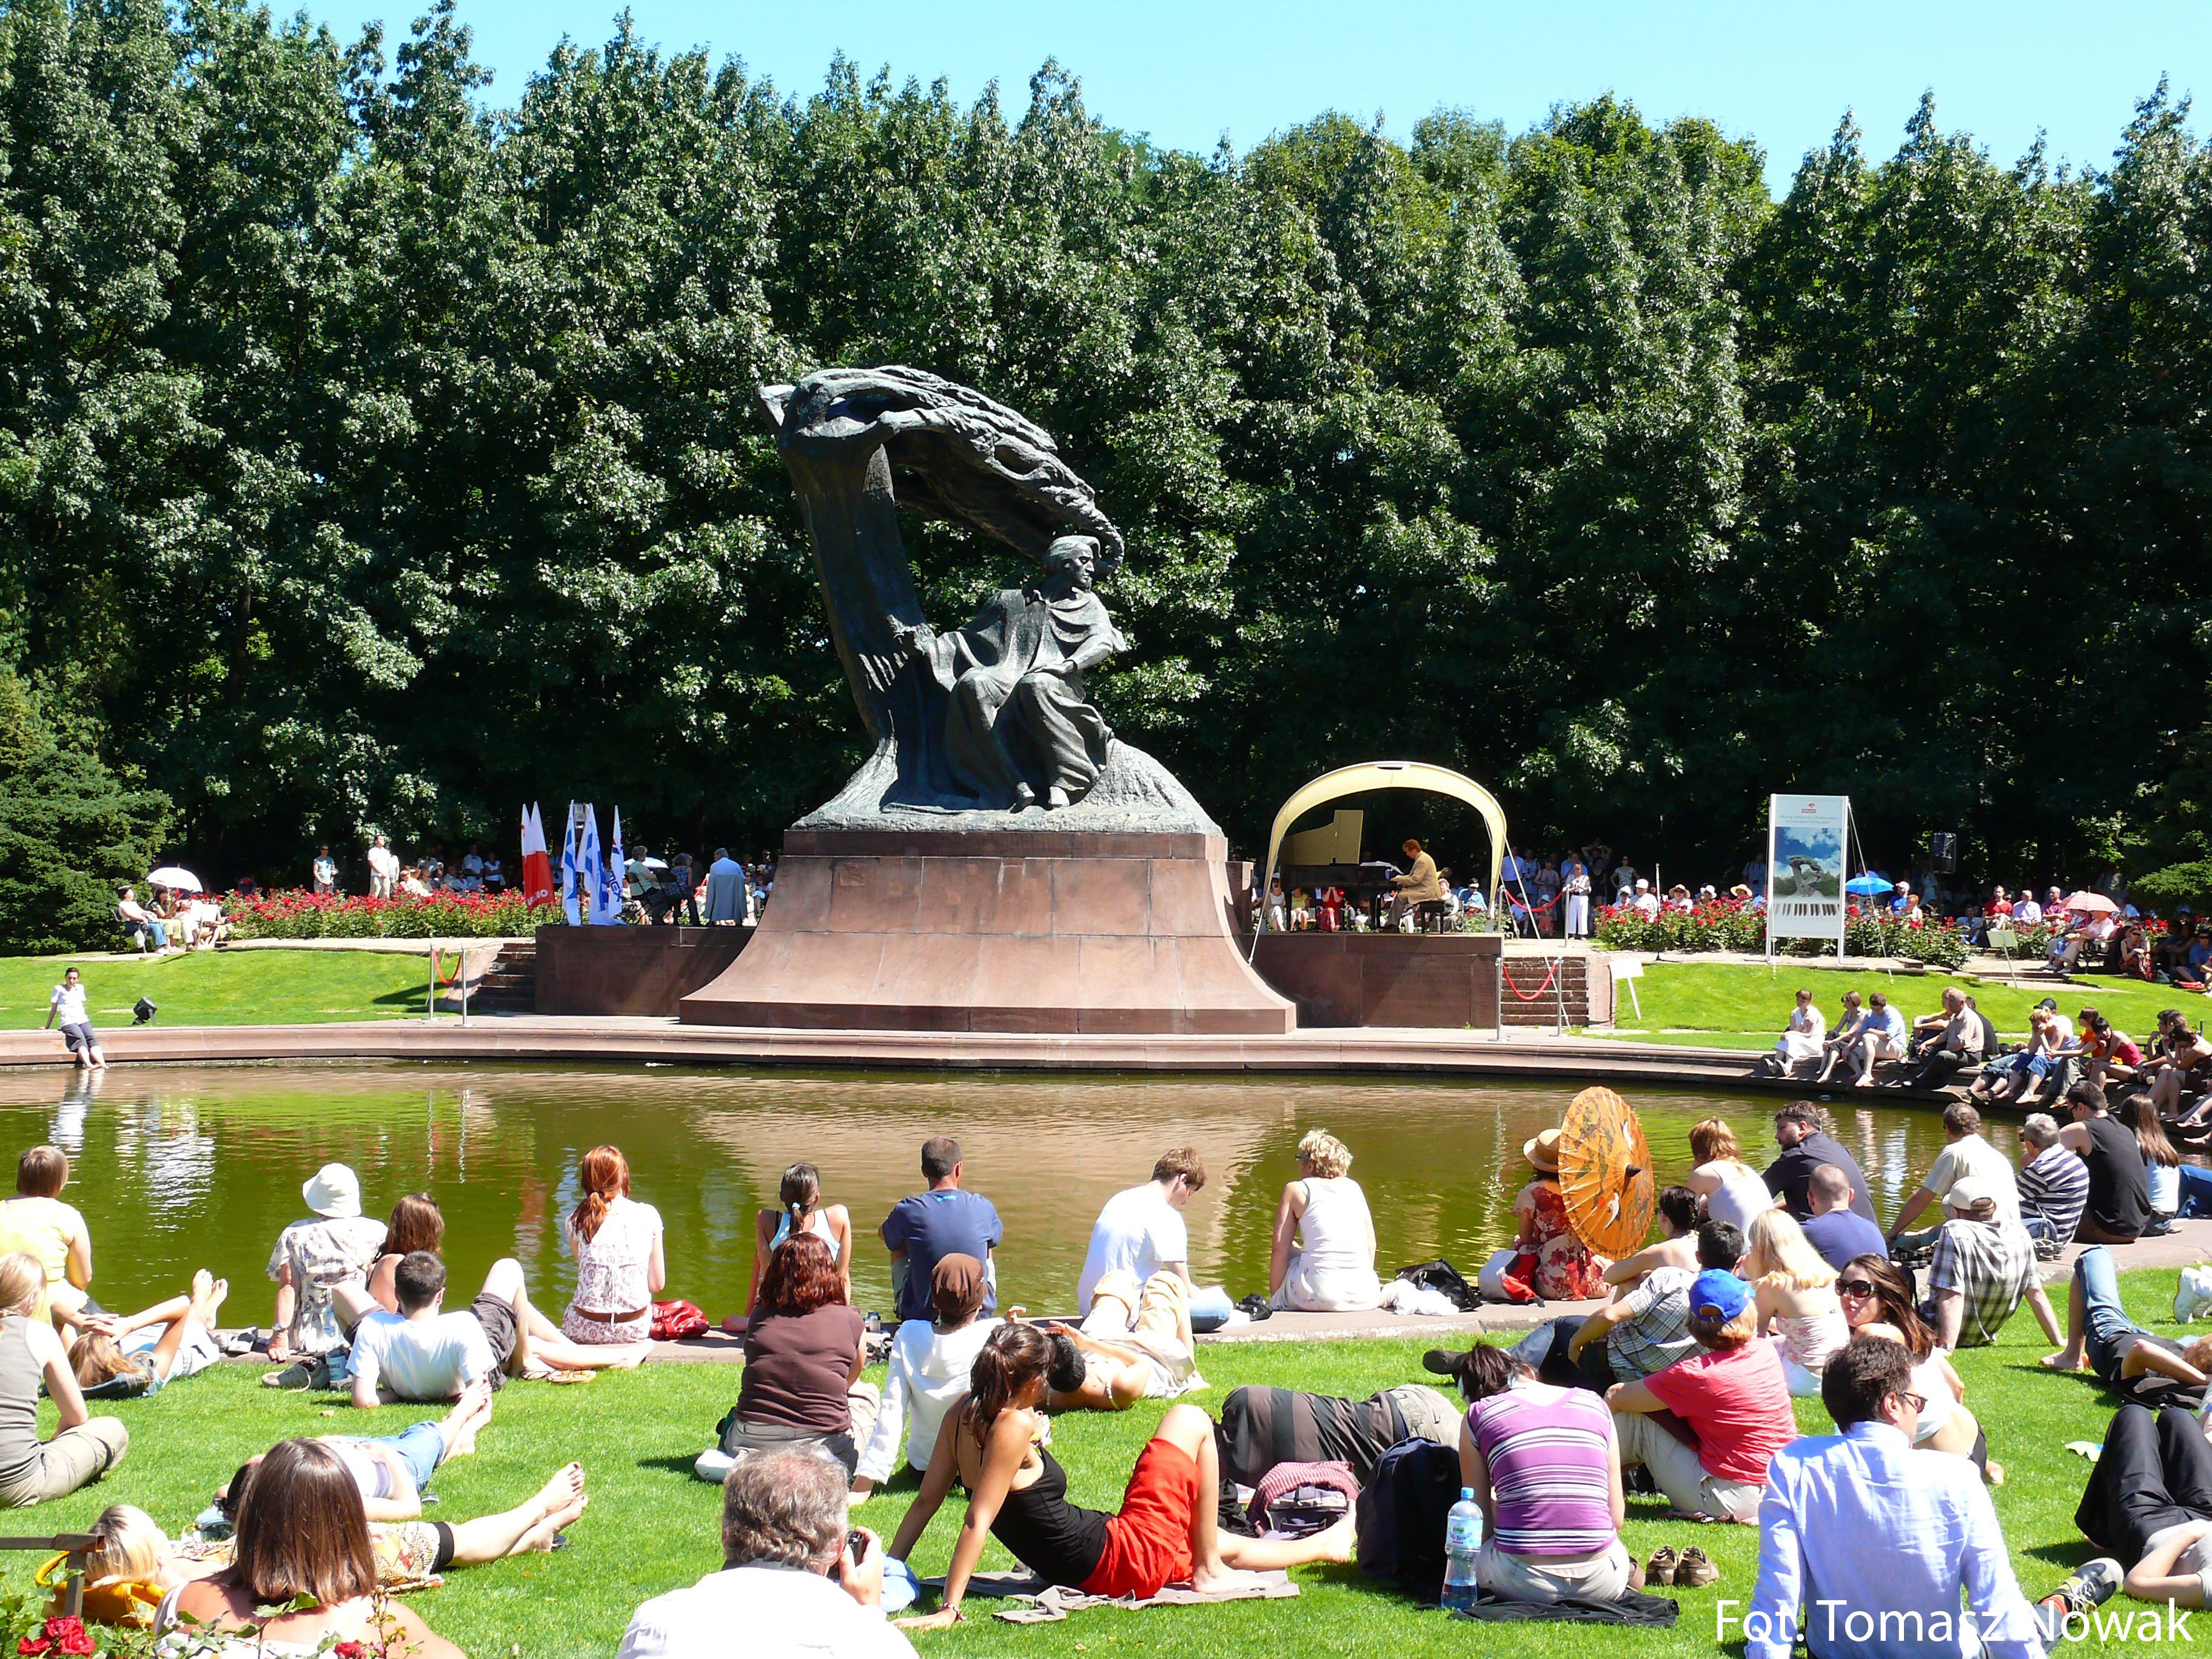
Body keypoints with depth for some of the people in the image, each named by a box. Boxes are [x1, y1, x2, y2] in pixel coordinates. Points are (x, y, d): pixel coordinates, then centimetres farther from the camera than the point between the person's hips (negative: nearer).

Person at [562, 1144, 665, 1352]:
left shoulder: (575, 1220, -1)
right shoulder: (648, 1216, -1)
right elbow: (658, 1285, 5)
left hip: (584, 1330, 1)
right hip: (635, 1329, -1)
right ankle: (630, 1353, 17)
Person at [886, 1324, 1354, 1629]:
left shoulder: (964, 1412, -1)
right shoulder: (1014, 1427, -26)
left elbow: (926, 1500, 0)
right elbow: (977, 1523, -29)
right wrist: (948, 1609, -29)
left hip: (1084, 1569, 9)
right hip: (1128, 1561, -9)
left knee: (1222, 1544, 32)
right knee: (1191, 1421, 4)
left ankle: (1328, 1544, 55)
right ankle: (1209, 1572, 13)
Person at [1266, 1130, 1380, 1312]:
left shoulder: (1296, 1190, 5)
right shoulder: (1354, 1187, 15)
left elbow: (1280, 1250, 2)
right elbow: (1371, 1244, 15)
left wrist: (1275, 1299, 9)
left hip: (1320, 1294, -4)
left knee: (1287, 1257, 25)